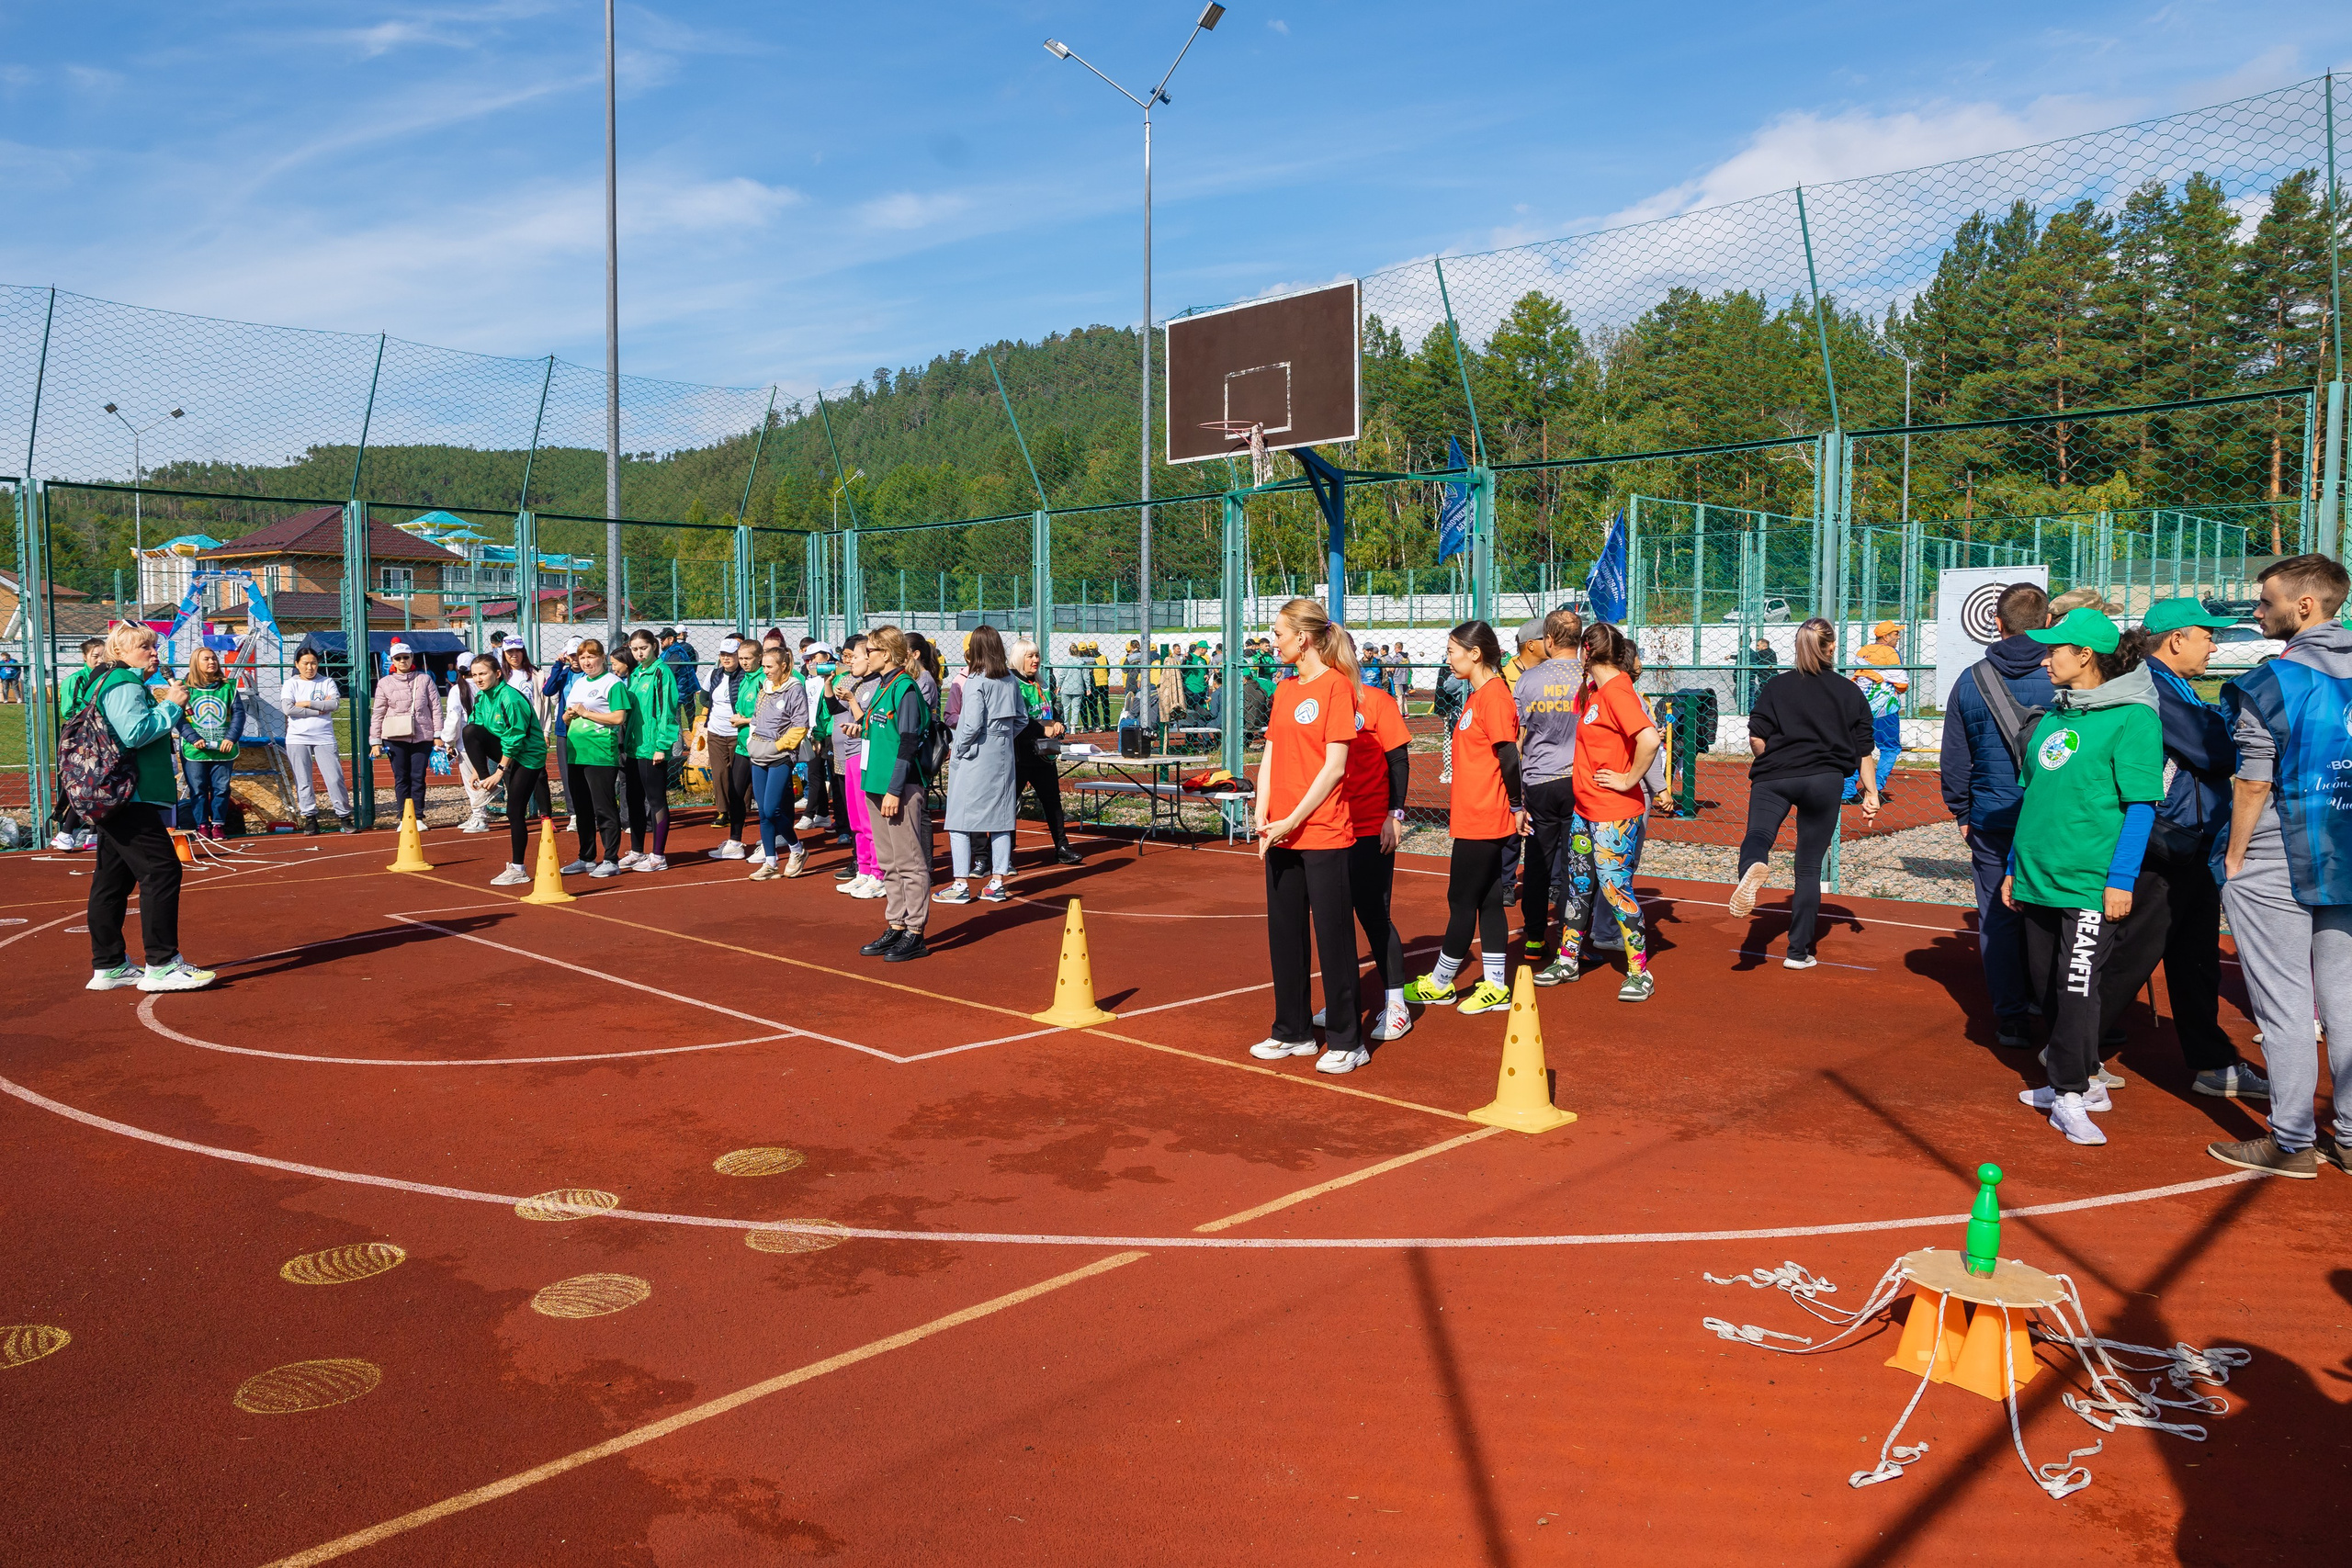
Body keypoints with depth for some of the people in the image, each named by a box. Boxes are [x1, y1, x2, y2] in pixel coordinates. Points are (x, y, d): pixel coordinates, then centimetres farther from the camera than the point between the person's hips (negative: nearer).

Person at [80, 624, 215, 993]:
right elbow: (135, 733, -23)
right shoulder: (124, 684, -11)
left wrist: (165, 708, 13)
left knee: (112, 878, 13)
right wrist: (171, 706, -14)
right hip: (131, 797, -11)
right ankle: (161, 966, -12)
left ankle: (108, 966, 19)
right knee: (161, 870, -12)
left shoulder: (109, 683, 23)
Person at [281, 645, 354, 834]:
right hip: (298, 739, 0)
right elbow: (288, 708, -10)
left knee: (335, 778, -6)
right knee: (303, 781, 0)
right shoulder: (291, 684, 6)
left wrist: (307, 703, -11)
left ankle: (343, 817, 1)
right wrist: (320, 709, -10)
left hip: (324, 739, 0)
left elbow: (335, 703, -9)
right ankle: (310, 818, 8)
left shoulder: (327, 682, 8)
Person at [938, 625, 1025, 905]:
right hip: (1003, 756, 6)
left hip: (974, 759, -6)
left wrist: (958, 750, -6)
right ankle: (997, 882, 14)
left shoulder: (976, 681, -14)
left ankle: (961, 884, 1)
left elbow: (972, 724, -19)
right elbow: (1022, 718, 9)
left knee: (960, 820, 1)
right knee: (1000, 818, 10)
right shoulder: (1010, 679, 4)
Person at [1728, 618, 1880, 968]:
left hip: (1773, 777, -1)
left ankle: (1753, 864, -50)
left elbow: (1756, 738, 2)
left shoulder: (1776, 686, 8)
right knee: (1809, 867, 9)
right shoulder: (1851, 693, 10)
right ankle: (1799, 951, 12)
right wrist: (1871, 794, 14)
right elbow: (1864, 750, 7)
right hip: (1825, 780, 1)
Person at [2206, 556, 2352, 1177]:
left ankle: (2292, 1143, 7)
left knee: (2283, 1004, 1)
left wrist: (2235, 857, -5)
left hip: (2275, 866, -7)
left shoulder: (2271, 683, -13)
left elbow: (2253, 782, -15)